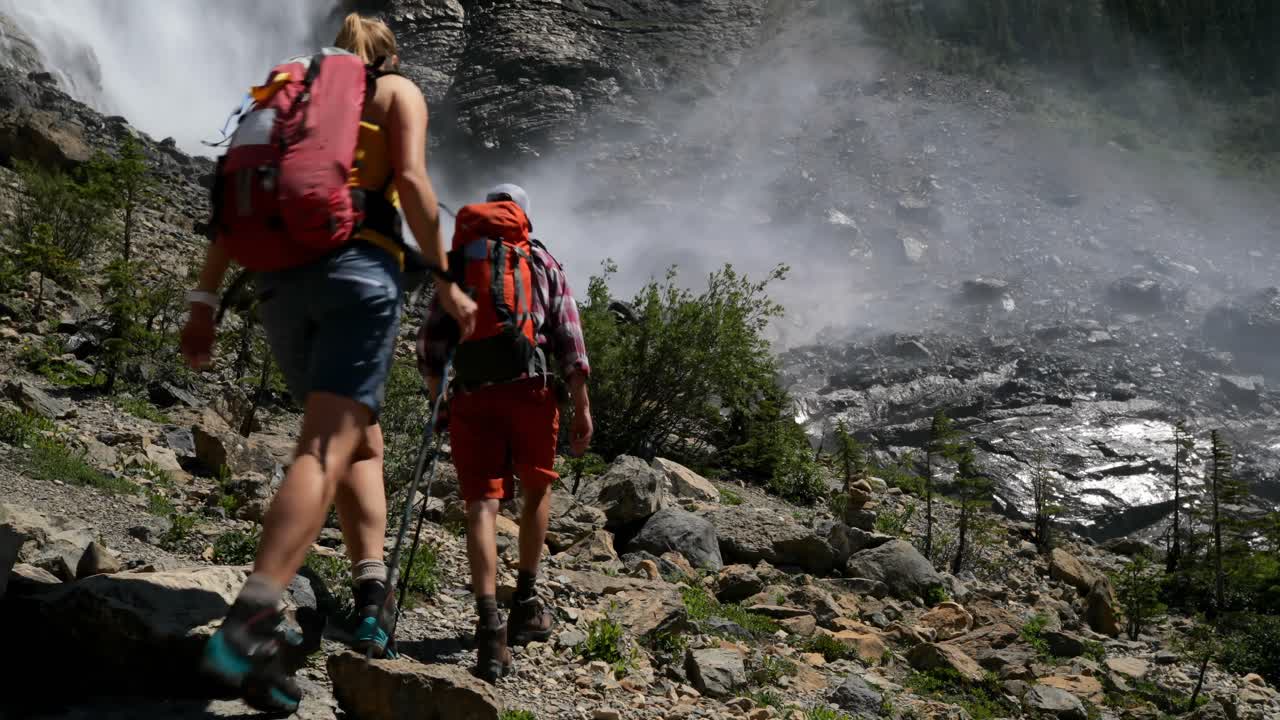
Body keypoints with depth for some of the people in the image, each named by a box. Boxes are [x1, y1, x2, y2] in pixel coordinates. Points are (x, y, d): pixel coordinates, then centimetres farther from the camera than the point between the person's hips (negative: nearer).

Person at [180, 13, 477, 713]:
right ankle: (250, 623, -31)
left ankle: (370, 592, 5)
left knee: (363, 442, 17)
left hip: (280, 279, 5)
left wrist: (204, 300, 12)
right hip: (359, 267, -5)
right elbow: (411, 181, -5)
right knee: (328, 447, -15)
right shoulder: (398, 93, 14)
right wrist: (445, 279, -1)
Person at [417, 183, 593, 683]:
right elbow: (569, 341, 4)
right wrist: (582, 407, 5)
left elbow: (430, 339, 10)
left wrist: (435, 397, 19)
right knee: (536, 489, 20)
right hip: (530, 387, 0)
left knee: (482, 504, -3)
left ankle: (489, 624, -18)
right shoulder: (545, 263, 15)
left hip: (471, 393, 1)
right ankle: (525, 602, 21)